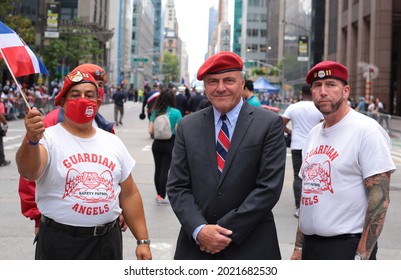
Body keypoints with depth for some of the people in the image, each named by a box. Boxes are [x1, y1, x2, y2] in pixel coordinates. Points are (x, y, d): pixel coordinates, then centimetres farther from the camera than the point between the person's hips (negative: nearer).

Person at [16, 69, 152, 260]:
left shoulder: (113, 142, 10)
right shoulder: (50, 138, -7)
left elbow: (129, 194, 13)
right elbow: (29, 172, -28)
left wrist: (143, 240, 8)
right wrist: (32, 140, -48)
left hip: (108, 242, 5)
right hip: (60, 244, -5)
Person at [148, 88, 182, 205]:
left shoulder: (156, 112, 2)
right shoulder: (176, 112, -10)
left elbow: (150, 131, 0)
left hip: (157, 143, 4)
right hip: (169, 144, -4)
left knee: (158, 169, 13)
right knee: (165, 170, 0)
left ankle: (158, 194, 22)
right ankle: (161, 197, 2)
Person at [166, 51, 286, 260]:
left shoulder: (269, 124, -4)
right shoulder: (187, 127, 4)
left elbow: (269, 186, -9)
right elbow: (177, 186, 2)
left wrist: (227, 231, -12)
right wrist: (199, 230, -12)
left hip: (251, 247, -2)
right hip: (196, 244, 2)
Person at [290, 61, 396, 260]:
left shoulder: (366, 130, -11)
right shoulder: (314, 134, 11)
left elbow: (380, 198, -15)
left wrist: (361, 257, -18)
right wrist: (298, 248, 15)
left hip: (346, 246, -7)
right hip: (310, 245, 7)